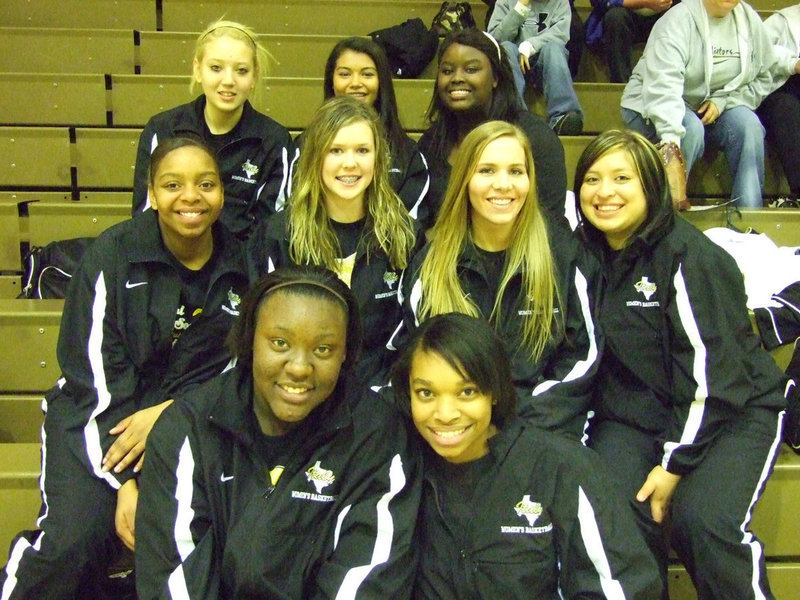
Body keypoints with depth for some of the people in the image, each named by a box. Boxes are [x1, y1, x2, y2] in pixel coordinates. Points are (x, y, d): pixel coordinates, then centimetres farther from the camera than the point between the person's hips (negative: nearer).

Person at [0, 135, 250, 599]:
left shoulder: (241, 264, 0)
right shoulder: (114, 253, -7)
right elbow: (95, 371, -10)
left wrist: (170, 413, -13)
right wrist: (125, 483, -18)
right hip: (100, 414, -1)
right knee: (74, 539, -26)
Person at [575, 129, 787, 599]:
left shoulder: (689, 255, -16)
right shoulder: (589, 255, 3)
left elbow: (709, 371, -18)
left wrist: (676, 461, -17)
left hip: (731, 408, -4)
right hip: (636, 408, 4)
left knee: (704, 519, -27)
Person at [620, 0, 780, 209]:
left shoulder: (749, 19, -3)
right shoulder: (678, 20, -22)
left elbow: (763, 78, 5)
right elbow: (663, 87, -37)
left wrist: (722, 101, -14)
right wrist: (671, 140, -52)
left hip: (712, 108, 5)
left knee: (749, 125, -22)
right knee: (691, 129, -34)